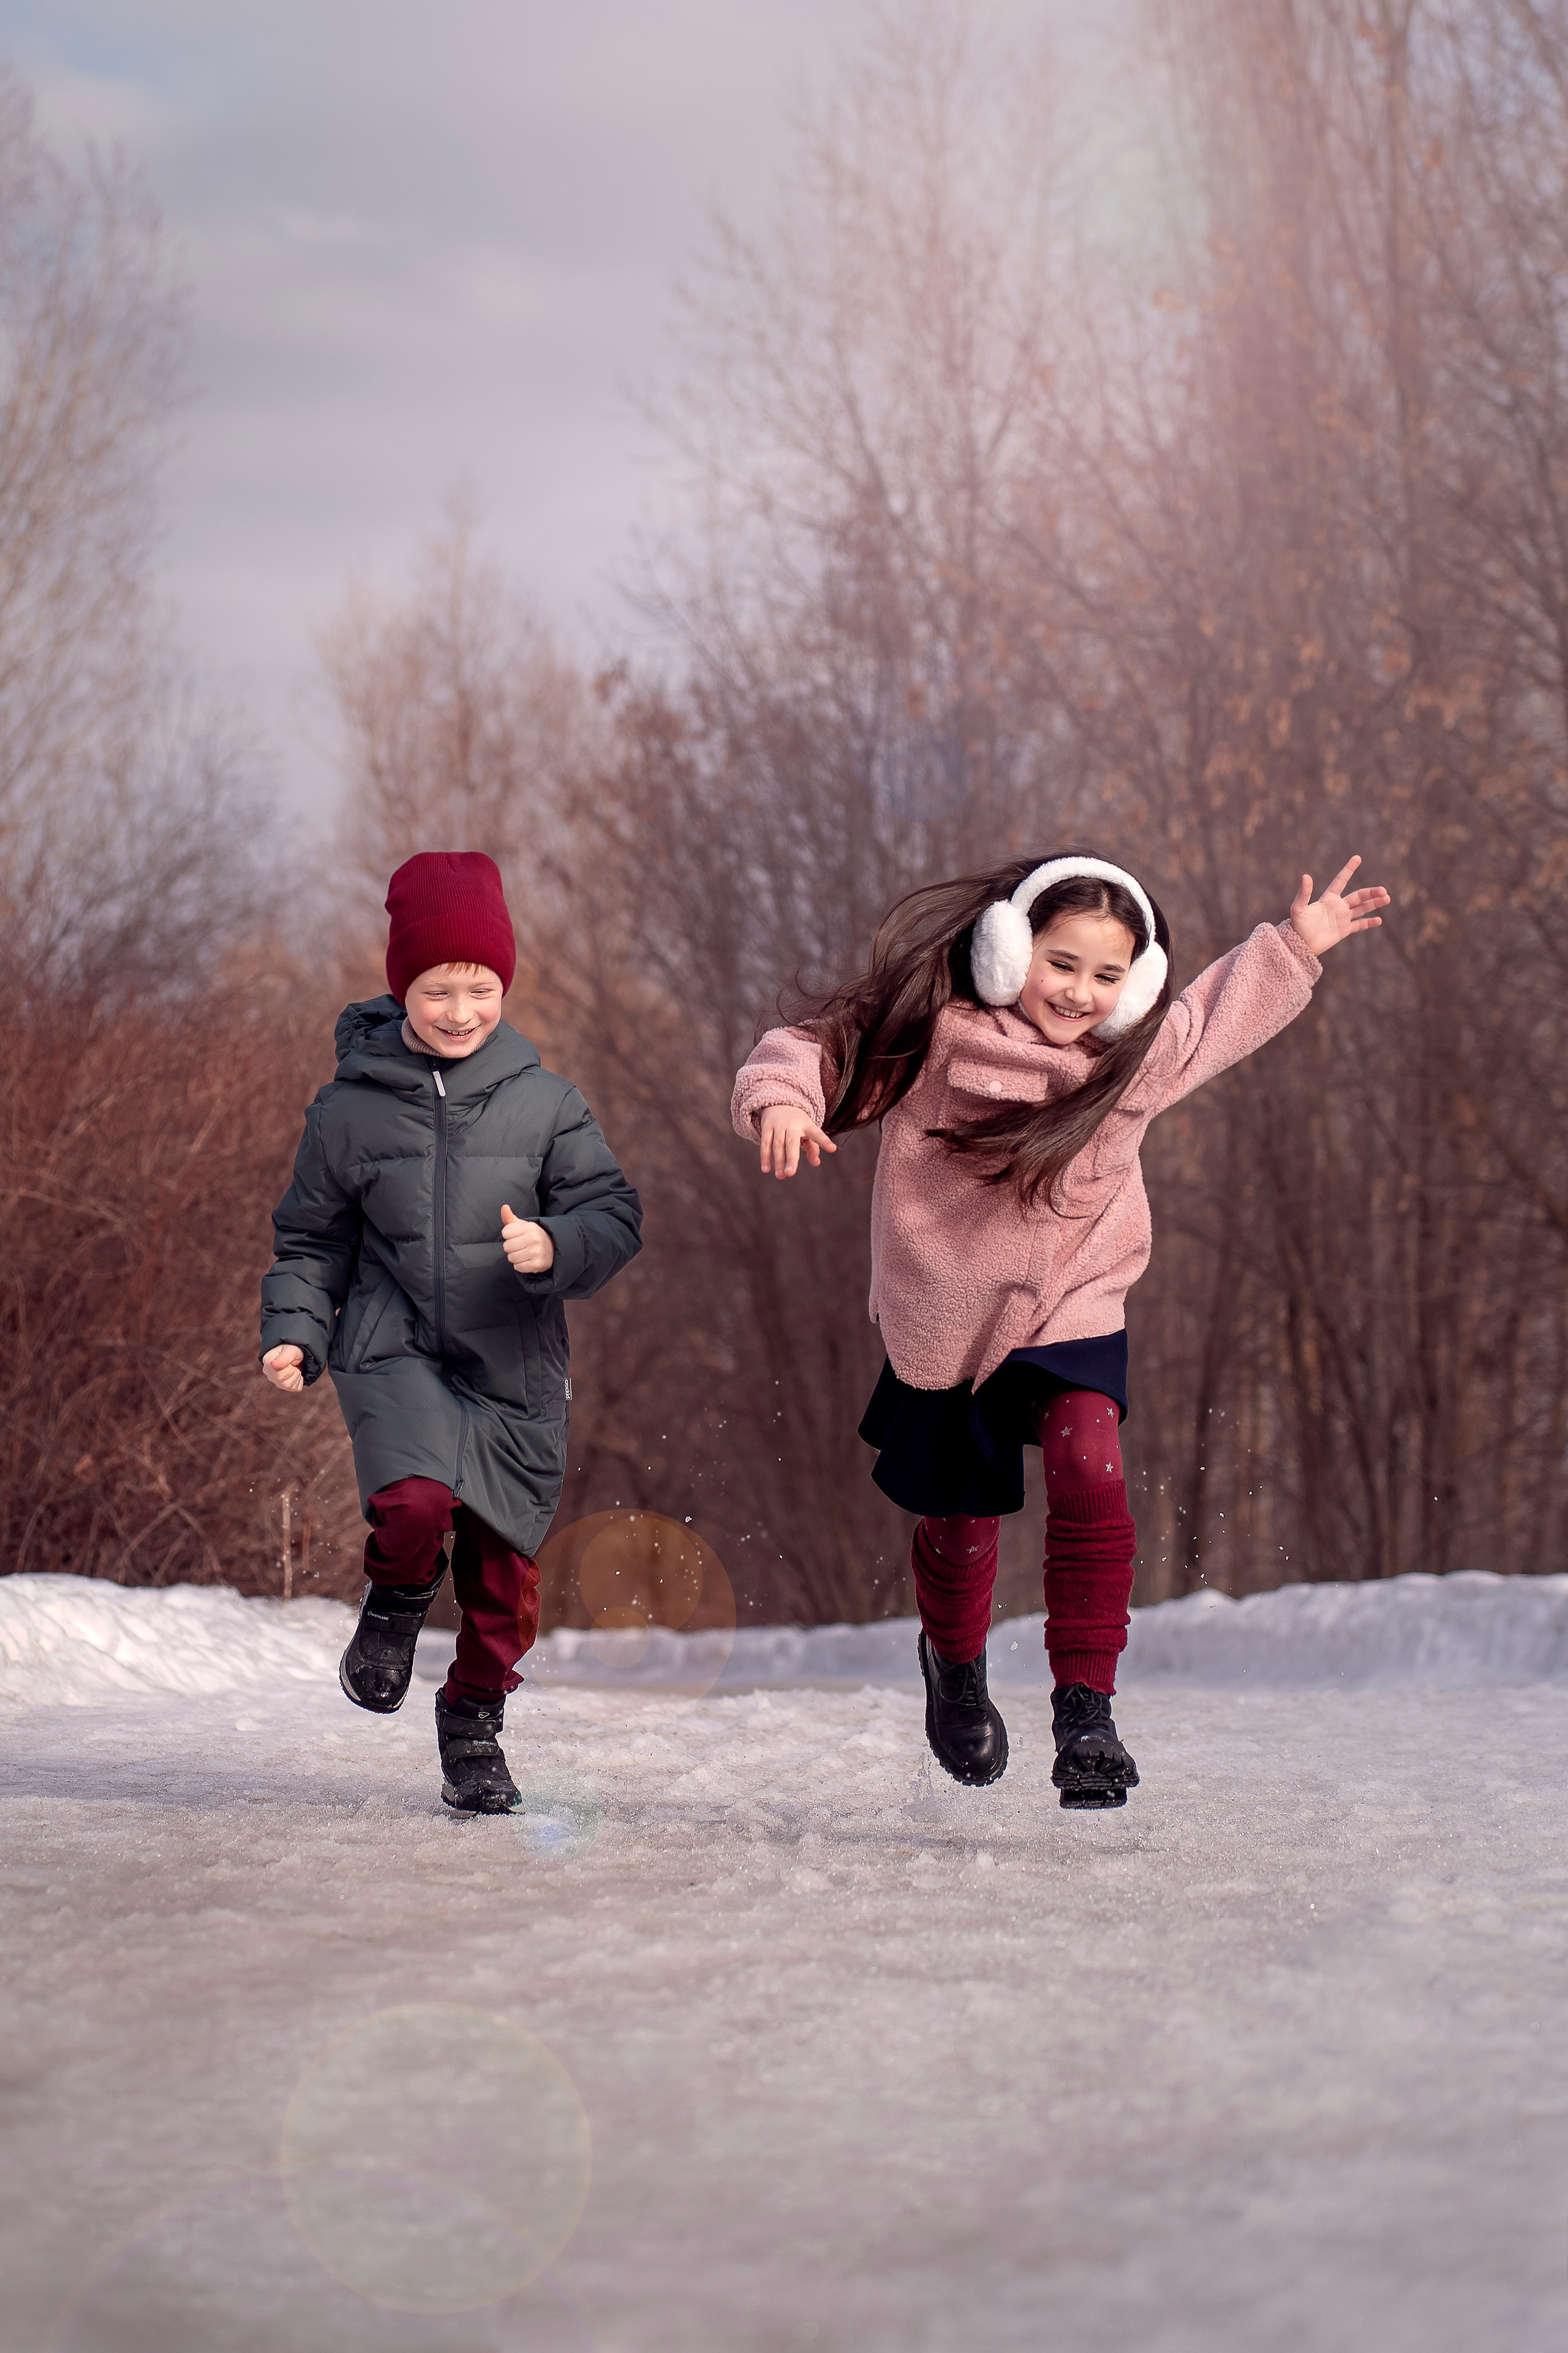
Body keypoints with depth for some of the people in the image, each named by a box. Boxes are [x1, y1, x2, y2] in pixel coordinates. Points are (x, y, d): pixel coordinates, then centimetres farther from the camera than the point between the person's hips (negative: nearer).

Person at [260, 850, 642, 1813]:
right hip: (394, 1351, -1)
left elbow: (617, 1214, 0)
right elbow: (313, 1237, 10)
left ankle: (475, 1723, 31)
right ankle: (398, 1599, 7)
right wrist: (296, 1331, -3)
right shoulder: (350, 1111, 0)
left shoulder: (545, 1102, 0)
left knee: (505, 1571, 6)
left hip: (516, 1366, 2)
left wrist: (556, 1246, -20)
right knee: (416, 1499, -28)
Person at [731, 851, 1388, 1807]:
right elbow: (815, 1047, -13)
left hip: (1073, 1309, 1)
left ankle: (1085, 1709, -19)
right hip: (946, 1324, -1)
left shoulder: (1133, 1056, -2)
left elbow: (1214, 1019, 19)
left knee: (1091, 1477, -26)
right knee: (960, 1526, 13)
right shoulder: (933, 1034, -13)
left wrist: (1295, 945, 19)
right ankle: (956, 1663, 48)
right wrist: (783, 1099, -35)